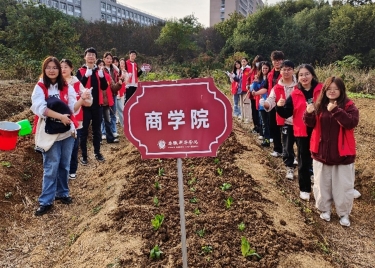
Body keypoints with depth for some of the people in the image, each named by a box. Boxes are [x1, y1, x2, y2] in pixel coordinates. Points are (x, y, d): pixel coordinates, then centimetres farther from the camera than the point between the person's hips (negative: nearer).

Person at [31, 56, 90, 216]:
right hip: (50, 132, -3)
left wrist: (82, 99, -18)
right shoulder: (40, 88, -2)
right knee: (51, 167, -4)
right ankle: (46, 201, 5)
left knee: (64, 165, 12)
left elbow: (73, 109, 1)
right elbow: (39, 108, -16)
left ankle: (62, 193, 27)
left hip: (67, 131, 4)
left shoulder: (67, 88, 8)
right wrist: (60, 116, -23)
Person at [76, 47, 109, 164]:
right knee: (84, 130, 1)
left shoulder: (99, 71, 9)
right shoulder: (80, 71, -1)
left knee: (97, 129, 11)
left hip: (97, 104, 3)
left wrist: (102, 77, -17)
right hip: (85, 104, -3)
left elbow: (104, 87, 1)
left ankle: (97, 152, 22)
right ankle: (84, 155, 8)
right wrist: (86, 76, -27)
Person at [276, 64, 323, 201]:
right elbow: (286, 113, 0)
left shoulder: (322, 90, -4)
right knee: (304, 161, 11)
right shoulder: (295, 94, 0)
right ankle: (305, 189, 25)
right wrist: (280, 107, -19)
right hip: (302, 132, 1)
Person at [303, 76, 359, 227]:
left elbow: (352, 123, -24)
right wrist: (309, 114, -24)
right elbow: (311, 124, -3)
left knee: (343, 186, 9)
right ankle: (324, 209, 34)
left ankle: (344, 213, 27)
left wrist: (336, 110, -35)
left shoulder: (349, 106, -8)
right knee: (322, 184, 15)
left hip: (342, 154, -3)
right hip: (321, 152, 3)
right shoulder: (319, 105, 1)